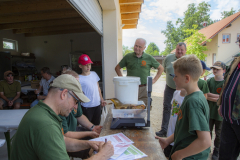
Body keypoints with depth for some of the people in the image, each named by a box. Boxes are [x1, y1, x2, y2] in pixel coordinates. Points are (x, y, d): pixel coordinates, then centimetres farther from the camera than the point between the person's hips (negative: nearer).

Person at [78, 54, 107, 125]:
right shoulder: (79, 79, -12)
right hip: (87, 107, -5)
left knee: (97, 124, 18)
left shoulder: (94, 74, 6)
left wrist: (101, 99, 11)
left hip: (97, 105, 5)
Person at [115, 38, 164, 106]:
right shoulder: (128, 57, 4)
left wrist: (154, 80, 7)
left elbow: (161, 68, 15)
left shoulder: (149, 58, 5)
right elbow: (117, 68, 13)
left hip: (144, 88, 1)